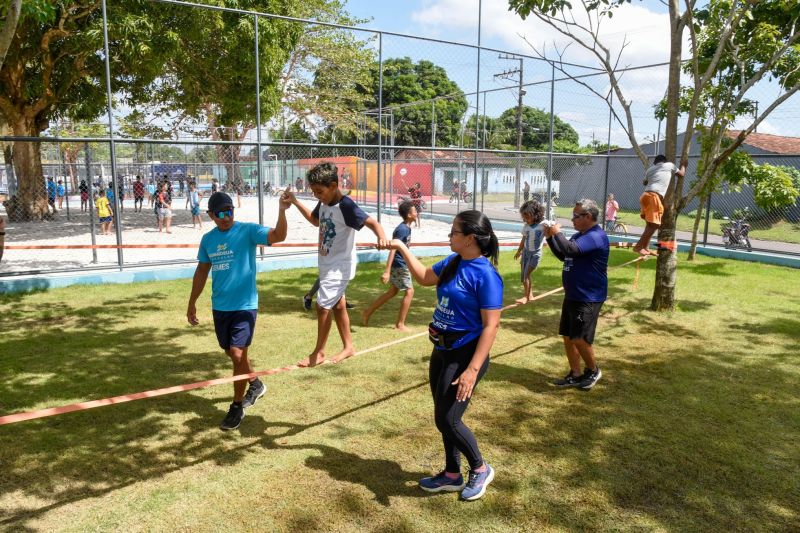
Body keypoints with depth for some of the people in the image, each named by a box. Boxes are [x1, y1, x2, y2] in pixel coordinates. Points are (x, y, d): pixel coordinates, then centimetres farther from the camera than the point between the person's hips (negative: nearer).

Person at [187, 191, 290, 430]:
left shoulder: (247, 230, -9)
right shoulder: (207, 239, 7)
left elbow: (278, 236, -25)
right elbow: (202, 270, 16)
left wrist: (282, 211, -42)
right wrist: (192, 303, 18)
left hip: (245, 305, -6)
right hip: (220, 307, 6)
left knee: (237, 353, -11)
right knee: (232, 353, 16)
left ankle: (237, 407, 6)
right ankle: (256, 384, 42)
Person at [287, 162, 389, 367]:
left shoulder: (346, 206, -23)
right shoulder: (323, 204, 2)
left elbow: (372, 222, -29)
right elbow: (315, 220, 23)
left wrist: (381, 237, -51)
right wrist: (295, 202, 14)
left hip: (340, 266, -9)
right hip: (327, 264, 9)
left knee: (323, 306, -7)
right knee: (337, 305, 16)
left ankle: (318, 352, 10)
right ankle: (348, 346, 30)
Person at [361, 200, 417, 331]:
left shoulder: (406, 227, 8)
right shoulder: (403, 229, -21)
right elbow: (392, 249, -26)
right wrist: (387, 271, -30)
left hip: (401, 264, 10)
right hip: (399, 265, -10)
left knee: (392, 292, 17)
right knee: (409, 291, -2)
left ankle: (368, 312, 22)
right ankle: (400, 324, 5)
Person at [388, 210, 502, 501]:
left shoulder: (485, 275, -20)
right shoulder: (453, 262, 4)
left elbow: (491, 326, -22)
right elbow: (425, 277, 23)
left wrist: (472, 370, -27)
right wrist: (402, 248, 19)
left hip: (464, 356, -8)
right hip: (442, 352, 8)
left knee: (447, 420, -2)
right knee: (444, 418, 16)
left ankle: (480, 469, 23)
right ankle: (452, 475, 34)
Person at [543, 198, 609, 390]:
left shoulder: (596, 236, -18)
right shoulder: (580, 235, 12)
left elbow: (570, 250, -32)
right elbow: (562, 255, 20)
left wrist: (557, 233, -17)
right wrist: (550, 237, 6)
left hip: (588, 298, -9)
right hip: (572, 295, 9)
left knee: (579, 339, -8)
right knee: (568, 337, 11)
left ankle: (593, 371, 16)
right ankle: (575, 375, 22)